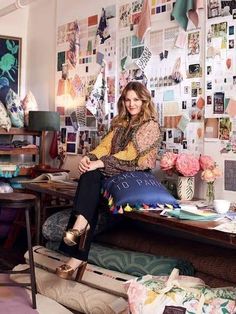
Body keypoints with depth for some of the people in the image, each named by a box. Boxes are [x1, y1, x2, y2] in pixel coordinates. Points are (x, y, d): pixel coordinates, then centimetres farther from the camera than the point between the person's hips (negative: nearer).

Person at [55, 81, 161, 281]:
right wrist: (89, 158, -14)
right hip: (115, 172, 5)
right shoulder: (120, 123, 22)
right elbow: (105, 145, 8)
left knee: (91, 176, -30)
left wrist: (100, 163, -24)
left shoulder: (150, 125, 0)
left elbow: (130, 153, -13)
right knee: (90, 176, -28)